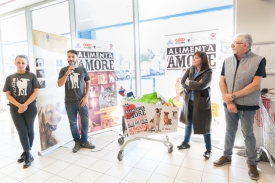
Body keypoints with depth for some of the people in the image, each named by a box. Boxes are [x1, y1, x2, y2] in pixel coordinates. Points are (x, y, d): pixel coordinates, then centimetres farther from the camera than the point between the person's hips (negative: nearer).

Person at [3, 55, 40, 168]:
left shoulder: (31, 76, 0)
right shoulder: (10, 78, 6)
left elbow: (36, 92, -6)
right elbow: (8, 95, 2)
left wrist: (25, 105, -13)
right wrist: (19, 105, -14)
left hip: (30, 107, -1)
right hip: (15, 109, 1)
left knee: (29, 130, 8)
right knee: (22, 131, 1)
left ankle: (26, 152, 25)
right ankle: (28, 154, 11)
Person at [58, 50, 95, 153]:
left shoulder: (82, 69, 2)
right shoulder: (63, 70, 3)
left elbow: (88, 83, 8)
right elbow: (59, 84, -7)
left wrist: (86, 96, -3)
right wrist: (68, 73, -18)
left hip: (82, 101, 0)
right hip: (69, 103, 0)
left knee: (85, 121, 5)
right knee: (73, 123, 8)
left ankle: (84, 141, 23)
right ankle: (77, 142, 24)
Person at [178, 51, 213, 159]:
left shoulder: (208, 72, -10)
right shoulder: (190, 70, 4)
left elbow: (202, 85, -24)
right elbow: (183, 82, -5)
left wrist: (189, 83, -11)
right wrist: (195, 85, -18)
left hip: (202, 102, -5)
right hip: (189, 101, 5)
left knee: (204, 126, 4)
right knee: (188, 123, 18)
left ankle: (208, 149, 22)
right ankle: (186, 143, 37)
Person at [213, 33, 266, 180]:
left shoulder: (258, 60, -8)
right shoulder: (227, 61, 3)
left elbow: (256, 84, -15)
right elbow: (222, 82, 0)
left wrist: (233, 95, -16)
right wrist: (228, 101, -9)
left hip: (247, 106, -3)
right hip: (229, 104, 3)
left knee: (248, 134, 9)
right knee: (230, 132, 15)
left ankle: (252, 163, 26)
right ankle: (227, 156, 31)